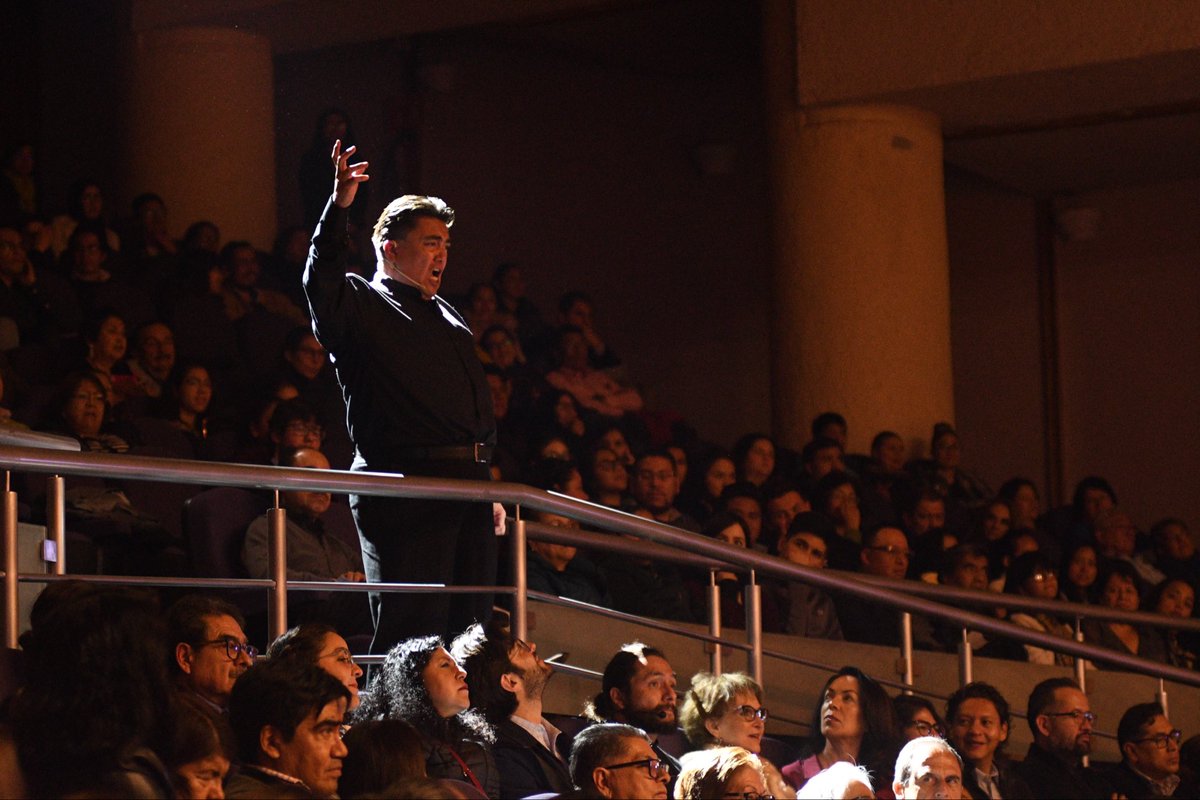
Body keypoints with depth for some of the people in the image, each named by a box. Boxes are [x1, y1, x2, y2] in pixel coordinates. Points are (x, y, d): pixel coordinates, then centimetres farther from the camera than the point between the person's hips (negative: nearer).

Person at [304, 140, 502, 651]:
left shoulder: (448, 318, 25)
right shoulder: (362, 305, 1)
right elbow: (321, 283, -23)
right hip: (404, 488, -8)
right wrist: (340, 205, -33)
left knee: (472, 625, 10)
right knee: (410, 630, -11)